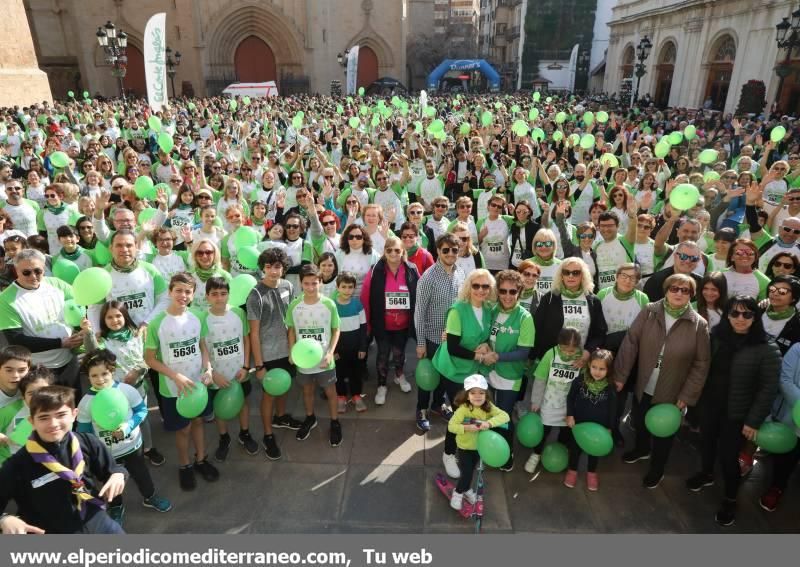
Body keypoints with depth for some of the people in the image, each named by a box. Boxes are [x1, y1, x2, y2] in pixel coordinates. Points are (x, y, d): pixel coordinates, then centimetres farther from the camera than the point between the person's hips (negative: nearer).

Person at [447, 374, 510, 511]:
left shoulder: (488, 407, -17)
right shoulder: (463, 409, -28)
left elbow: (505, 416, -29)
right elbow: (451, 426, -29)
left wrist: (490, 423, -44)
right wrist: (466, 428, -42)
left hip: (480, 446, 4)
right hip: (465, 447, -4)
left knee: (471, 470, 24)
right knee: (466, 472, 0)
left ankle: (466, 490, 50)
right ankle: (458, 493, 28)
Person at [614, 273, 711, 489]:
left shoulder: (699, 324, -14)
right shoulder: (649, 312, -11)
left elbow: (701, 364, -10)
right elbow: (630, 343, -9)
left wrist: (687, 396, -10)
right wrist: (620, 376, -10)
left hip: (671, 393, -2)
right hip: (643, 387, 2)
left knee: (663, 433, 18)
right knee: (639, 423, 25)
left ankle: (657, 469, 44)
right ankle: (642, 449, 56)